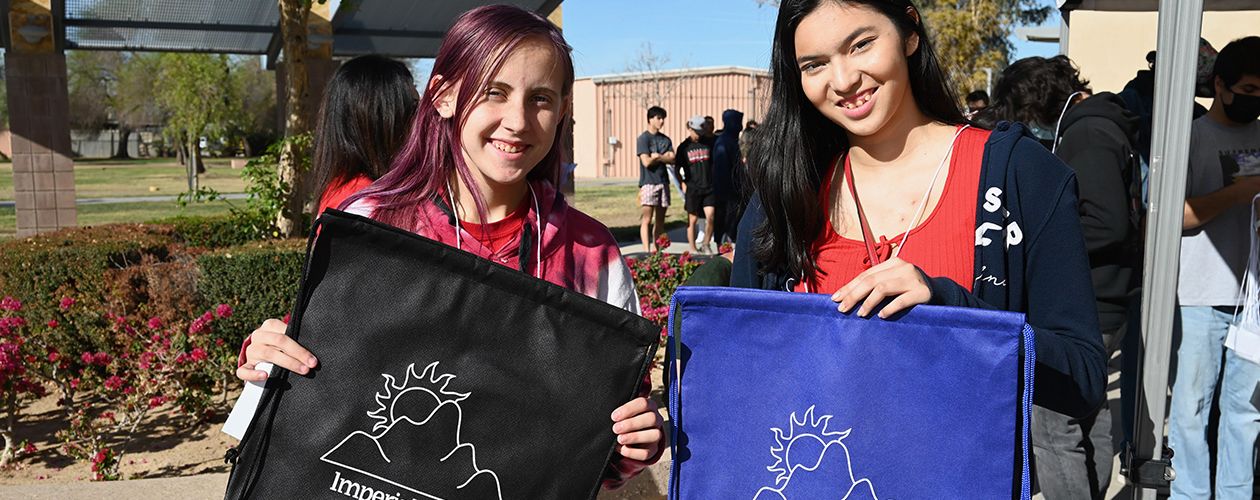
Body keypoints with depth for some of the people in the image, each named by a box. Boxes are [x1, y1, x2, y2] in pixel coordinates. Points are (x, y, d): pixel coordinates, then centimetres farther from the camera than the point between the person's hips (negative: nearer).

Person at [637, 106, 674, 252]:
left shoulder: (666, 139, 15)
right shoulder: (643, 139, -3)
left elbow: (672, 159, 4)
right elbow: (646, 162, -13)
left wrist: (657, 157, -10)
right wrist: (664, 157, -1)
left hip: (663, 182, 6)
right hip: (648, 183, -6)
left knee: (660, 222, 8)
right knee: (647, 220, -10)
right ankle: (646, 251, -12)